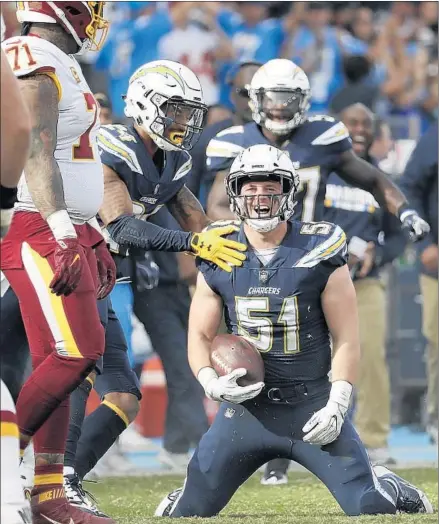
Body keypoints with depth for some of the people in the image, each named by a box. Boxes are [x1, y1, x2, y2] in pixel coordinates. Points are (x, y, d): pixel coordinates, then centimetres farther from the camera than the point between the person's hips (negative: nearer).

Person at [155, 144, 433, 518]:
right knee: (189, 514, -2)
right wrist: (211, 382, -12)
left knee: (371, 509, -11)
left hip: (311, 404, -2)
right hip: (247, 406, 2)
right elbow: (200, 336, 7)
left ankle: (390, 487, 26)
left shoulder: (319, 253, -8)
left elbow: (346, 340, -4)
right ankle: (186, 495, 35)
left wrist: (337, 406, -12)